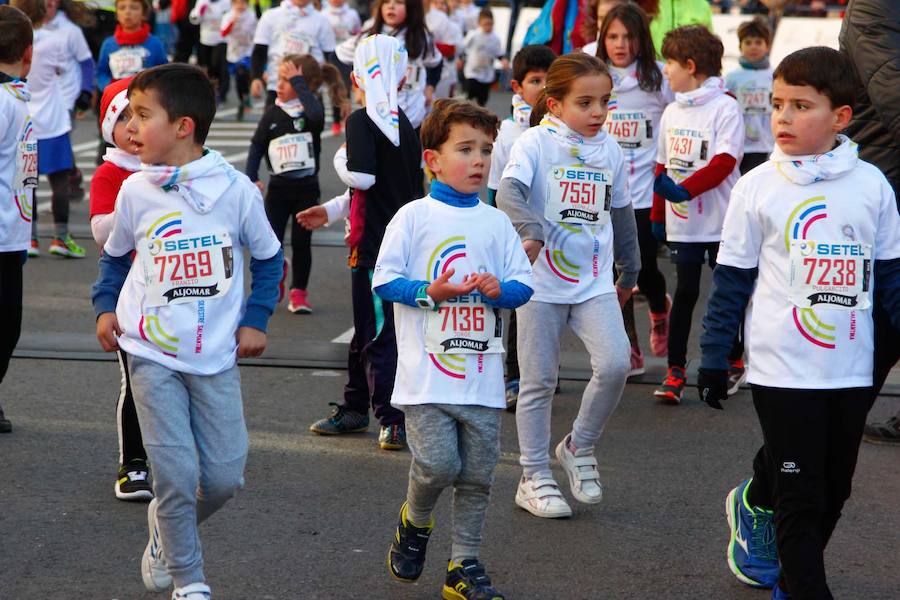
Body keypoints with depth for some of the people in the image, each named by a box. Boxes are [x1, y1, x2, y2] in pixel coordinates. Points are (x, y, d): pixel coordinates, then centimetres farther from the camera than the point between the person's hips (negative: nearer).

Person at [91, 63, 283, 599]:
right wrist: (106, 306, 2)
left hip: (217, 355, 0)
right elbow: (115, 254, 16)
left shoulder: (235, 189, -6)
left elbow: (268, 256, 9)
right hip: (152, 354, 0)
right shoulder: (136, 191, -2)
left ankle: (168, 526, 32)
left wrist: (255, 319, 2)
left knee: (224, 476, 1)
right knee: (176, 475, -5)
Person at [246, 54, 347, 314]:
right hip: (278, 187, 2)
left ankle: (298, 292, 17)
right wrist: (251, 178, -4)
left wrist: (298, 82, -27)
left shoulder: (311, 107, -7)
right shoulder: (273, 112, 1)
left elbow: (316, 115, -33)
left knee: (301, 241, 2)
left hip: (306, 187, -2)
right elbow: (257, 146, 7)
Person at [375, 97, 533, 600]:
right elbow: (385, 280, -3)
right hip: (427, 370, -4)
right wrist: (432, 291, -16)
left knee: (478, 474, 6)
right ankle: (415, 522, 20)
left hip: (483, 374, 4)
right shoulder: (414, 217, -1)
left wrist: (499, 289, -11)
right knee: (438, 463, -12)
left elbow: (523, 285, 10)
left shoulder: (497, 222, 9)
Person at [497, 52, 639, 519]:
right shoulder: (536, 142, -8)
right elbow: (509, 192, -26)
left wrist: (629, 273, 27)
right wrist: (531, 231, -44)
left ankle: (579, 447, 11)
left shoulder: (609, 149, 7)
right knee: (539, 381, 4)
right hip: (542, 282, -4)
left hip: (595, 280, 4)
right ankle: (534, 477, 18)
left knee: (615, 364, -13)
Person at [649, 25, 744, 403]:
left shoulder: (724, 108, -10)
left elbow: (724, 162, -18)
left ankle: (733, 361, 23)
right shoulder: (672, 112, 10)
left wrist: (684, 190, -25)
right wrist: (658, 215, 14)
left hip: (721, 222, -5)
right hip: (682, 223, 5)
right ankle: (675, 370, 9)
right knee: (684, 293, 5)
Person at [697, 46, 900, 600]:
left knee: (833, 490, 14)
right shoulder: (759, 188, -4)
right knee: (800, 494, 0)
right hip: (782, 369, -3)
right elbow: (732, 278, 0)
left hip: (852, 369, 3)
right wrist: (714, 356, -1)